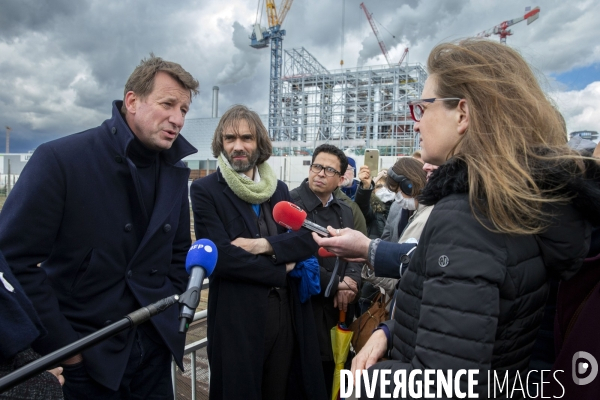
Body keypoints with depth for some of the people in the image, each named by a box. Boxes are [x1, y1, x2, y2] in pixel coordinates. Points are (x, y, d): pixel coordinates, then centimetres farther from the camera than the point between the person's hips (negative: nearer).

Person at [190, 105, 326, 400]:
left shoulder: (280, 189, 9)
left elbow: (309, 238, -1)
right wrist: (281, 269, -10)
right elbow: (221, 257, -17)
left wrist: (266, 245, -17)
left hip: (287, 315, 5)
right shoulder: (205, 190, -6)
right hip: (237, 319, -4)